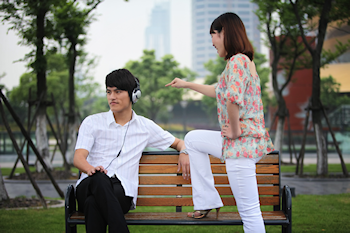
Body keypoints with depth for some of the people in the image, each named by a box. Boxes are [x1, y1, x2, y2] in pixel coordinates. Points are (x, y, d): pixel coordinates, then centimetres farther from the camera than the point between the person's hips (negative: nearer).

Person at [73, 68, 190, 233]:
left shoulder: (145, 126, 20)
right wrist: (91, 169, -25)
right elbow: (78, 158, 1)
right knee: (100, 178, -40)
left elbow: (177, 142, 32)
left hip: (123, 191, 0)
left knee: (93, 203, -37)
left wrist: (184, 152, 6)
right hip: (89, 186, 0)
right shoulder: (92, 122, 14)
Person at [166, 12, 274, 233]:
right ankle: (207, 202, 23)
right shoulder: (245, 61, 17)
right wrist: (187, 84, 42)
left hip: (242, 143, -10)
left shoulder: (237, 60, -14)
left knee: (249, 211, -8)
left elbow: (232, 98, -31)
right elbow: (218, 91, 33)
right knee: (192, 139, 25)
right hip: (240, 141, 10)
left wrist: (235, 130, -17)